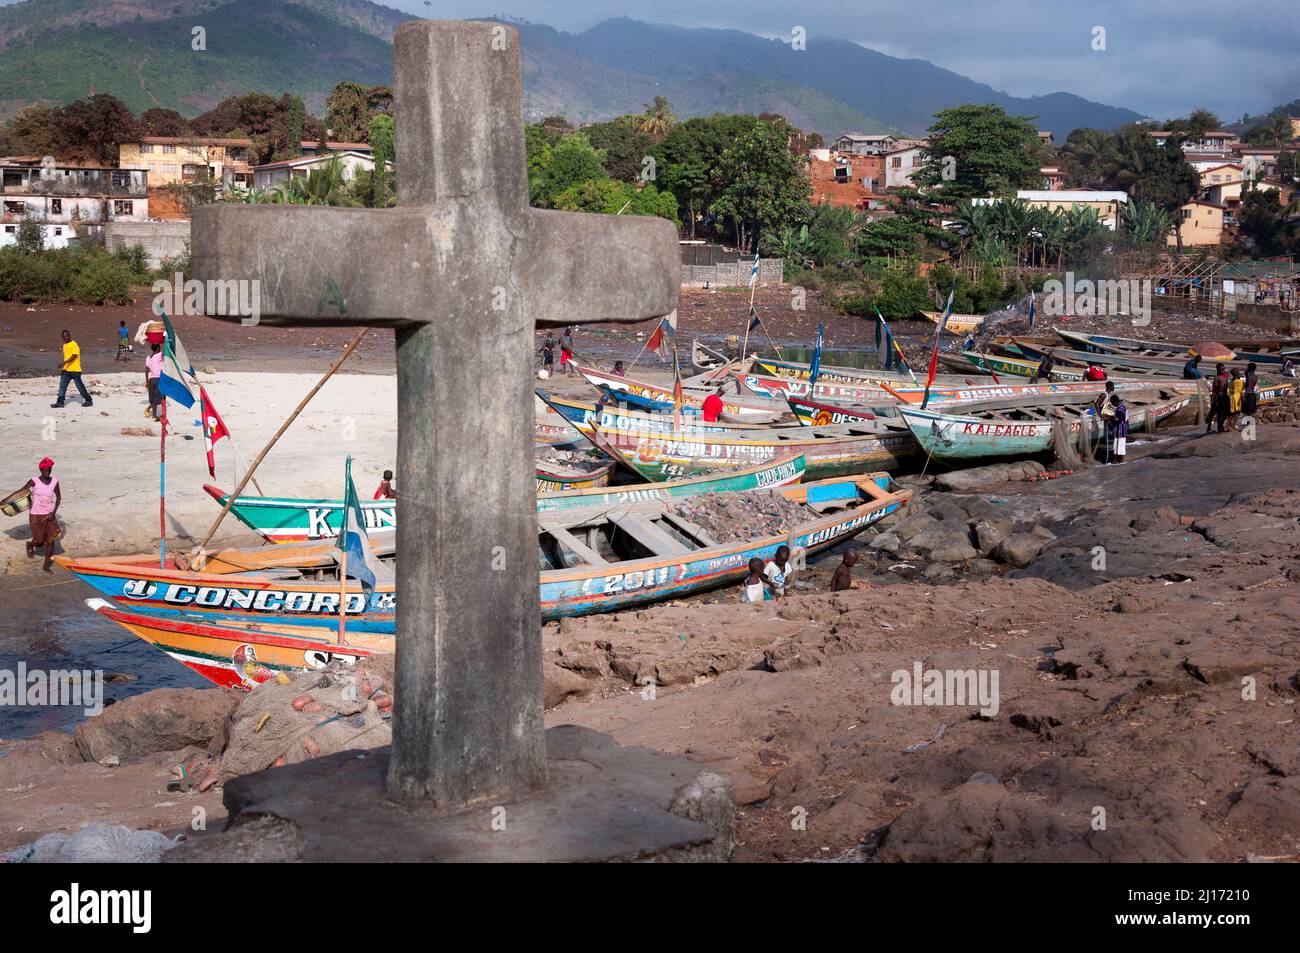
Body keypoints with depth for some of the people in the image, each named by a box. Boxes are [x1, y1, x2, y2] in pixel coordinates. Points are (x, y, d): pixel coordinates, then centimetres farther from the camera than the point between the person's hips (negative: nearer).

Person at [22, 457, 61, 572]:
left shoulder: (54, 481, -2)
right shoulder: (34, 481, -11)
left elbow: (58, 497, 6)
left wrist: (54, 512, -4)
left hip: (49, 515, 3)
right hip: (36, 515, -3)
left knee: (50, 539, -5)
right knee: (39, 541, 0)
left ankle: (46, 566, 5)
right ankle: (30, 544, 37)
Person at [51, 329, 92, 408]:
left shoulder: (74, 344, -12)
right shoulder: (64, 345, 15)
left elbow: (74, 356, -23)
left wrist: (64, 363, -32)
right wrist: (63, 367, 23)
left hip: (75, 370, -7)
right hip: (66, 370, 8)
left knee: (80, 386, 0)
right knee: (62, 386, -2)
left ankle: (89, 401, 11)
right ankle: (60, 402, -2)